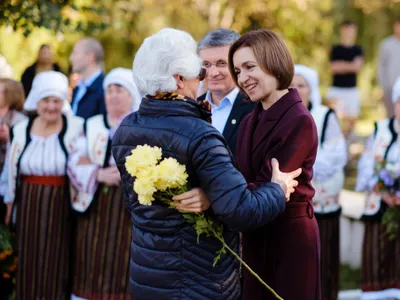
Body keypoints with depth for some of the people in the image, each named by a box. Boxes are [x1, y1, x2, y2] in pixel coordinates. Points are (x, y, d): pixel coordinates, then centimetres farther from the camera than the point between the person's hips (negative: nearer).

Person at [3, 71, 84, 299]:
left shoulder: (77, 128, -5)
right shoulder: (20, 130, 6)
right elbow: (11, 172, 12)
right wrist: (10, 206, 13)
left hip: (62, 209, -3)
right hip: (29, 209, 3)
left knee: (58, 264, 0)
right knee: (30, 264, 7)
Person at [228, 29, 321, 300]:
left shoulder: (299, 121, -17)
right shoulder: (250, 122, 9)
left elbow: (268, 187, -25)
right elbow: (243, 180, 2)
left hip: (290, 234, -7)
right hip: (256, 234, 7)